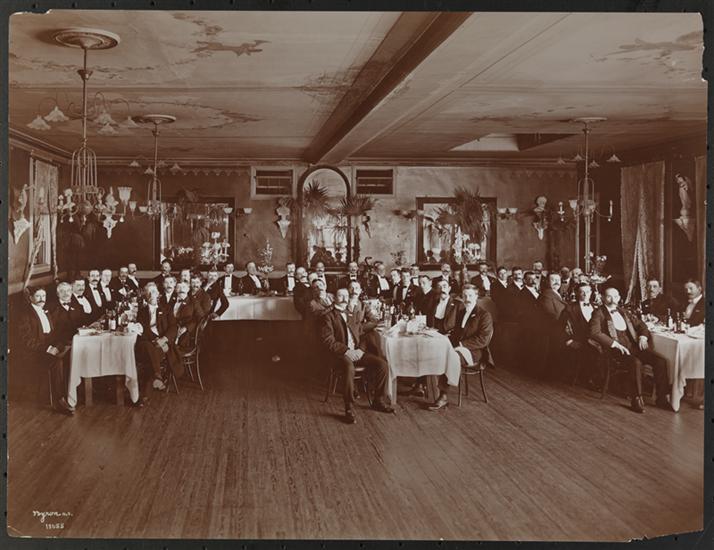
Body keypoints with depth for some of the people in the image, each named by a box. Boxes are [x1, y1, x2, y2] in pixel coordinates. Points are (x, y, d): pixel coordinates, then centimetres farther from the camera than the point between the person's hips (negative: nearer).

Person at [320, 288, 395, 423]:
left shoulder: (352, 315, 22)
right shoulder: (329, 317, 4)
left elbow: (362, 335, 22)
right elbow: (328, 341, -7)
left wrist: (360, 349, 0)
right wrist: (346, 350, -18)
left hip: (357, 352, 6)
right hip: (341, 354, -6)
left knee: (382, 364, -15)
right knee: (349, 368, -39)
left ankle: (379, 401, -1)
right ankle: (349, 409, -29)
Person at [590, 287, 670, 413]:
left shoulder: (623, 312, 22)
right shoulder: (599, 313, 2)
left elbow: (640, 324, 29)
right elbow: (595, 333, -14)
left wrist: (643, 336, 6)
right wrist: (615, 344, -20)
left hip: (633, 345, 6)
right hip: (615, 349, -6)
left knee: (660, 361, -15)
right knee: (636, 362, -35)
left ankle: (662, 398, -5)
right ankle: (636, 400, -24)